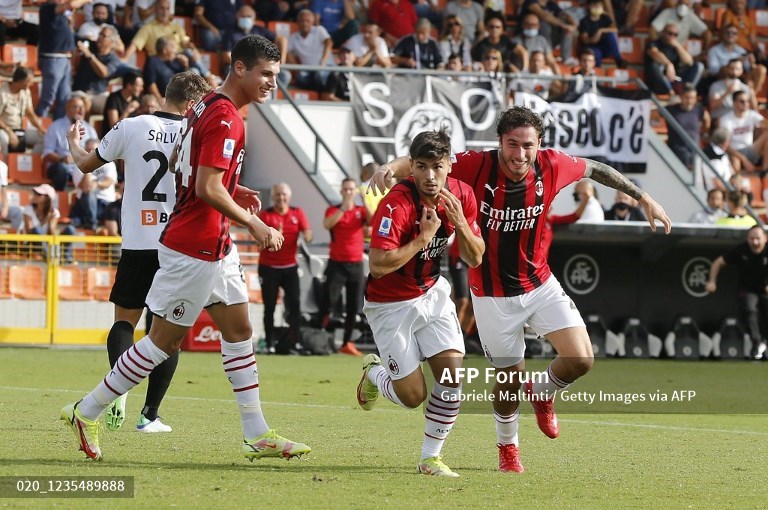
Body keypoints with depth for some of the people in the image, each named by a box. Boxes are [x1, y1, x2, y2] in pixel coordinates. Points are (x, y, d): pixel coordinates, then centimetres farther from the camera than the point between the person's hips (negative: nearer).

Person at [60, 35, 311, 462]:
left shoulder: (207, 107, 11)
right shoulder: (224, 119, -20)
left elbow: (177, 164, 21)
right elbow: (208, 190, -25)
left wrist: (231, 190, 14)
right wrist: (254, 224, -17)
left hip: (215, 247, 10)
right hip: (196, 248, -10)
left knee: (239, 329, 11)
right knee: (165, 339, -1)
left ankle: (258, 435, 14)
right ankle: (87, 413, 9)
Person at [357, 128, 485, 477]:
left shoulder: (461, 195, -8)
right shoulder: (397, 203, -27)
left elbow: (475, 258, -2)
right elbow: (378, 265, -33)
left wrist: (460, 223, -20)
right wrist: (424, 236, -30)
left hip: (432, 293, 5)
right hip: (390, 304, -5)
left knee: (452, 372, -12)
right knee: (413, 396, -2)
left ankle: (431, 458, 5)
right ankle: (374, 373, 34)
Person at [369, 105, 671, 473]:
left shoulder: (551, 166, -13)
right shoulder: (477, 166, -22)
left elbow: (594, 169, 5)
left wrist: (643, 198, 13)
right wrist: (393, 167, -46)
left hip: (540, 284, 3)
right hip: (493, 296, -3)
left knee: (581, 360, -12)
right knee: (510, 380, 5)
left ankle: (542, 393, 24)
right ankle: (507, 446, 36)